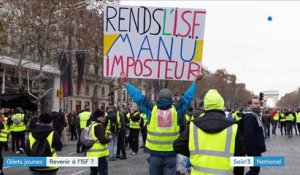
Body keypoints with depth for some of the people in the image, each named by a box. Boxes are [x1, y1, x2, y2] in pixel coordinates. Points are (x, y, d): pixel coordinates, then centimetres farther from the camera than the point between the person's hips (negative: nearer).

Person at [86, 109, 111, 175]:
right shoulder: (99, 126, -15)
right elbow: (103, 140, -21)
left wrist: (105, 136, 15)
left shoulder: (91, 125, 15)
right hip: (99, 154, -9)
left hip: (91, 154, 9)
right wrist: (109, 138, -2)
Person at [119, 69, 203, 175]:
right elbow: (187, 96, 7)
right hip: (171, 153, 0)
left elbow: (138, 96, 3)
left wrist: (126, 83, 13)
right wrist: (195, 81, 19)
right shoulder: (177, 109, -2)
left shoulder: (151, 109, -4)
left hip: (155, 153, 0)